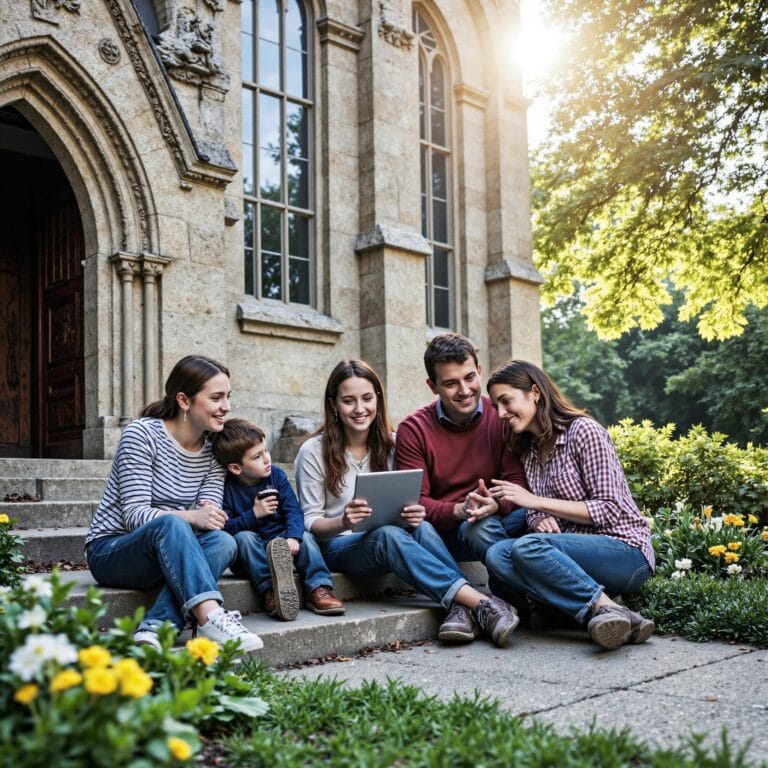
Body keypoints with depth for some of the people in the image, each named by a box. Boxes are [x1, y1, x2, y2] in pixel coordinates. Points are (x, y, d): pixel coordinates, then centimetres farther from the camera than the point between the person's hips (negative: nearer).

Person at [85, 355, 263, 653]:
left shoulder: (214, 449, 4)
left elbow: (209, 513, -4)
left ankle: (154, 628, -39)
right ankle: (209, 615, -48)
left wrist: (210, 515, -30)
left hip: (166, 555, 5)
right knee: (170, 524, -37)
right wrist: (190, 517, -36)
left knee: (223, 541, -27)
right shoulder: (142, 434, -13)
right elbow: (134, 514, -20)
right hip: (111, 550, -5)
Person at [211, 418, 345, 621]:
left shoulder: (277, 476, -2)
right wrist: (254, 514, -23)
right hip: (247, 554, -3)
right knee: (244, 537, -32)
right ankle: (269, 591, -45)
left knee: (305, 536, -19)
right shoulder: (226, 487, -13)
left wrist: (292, 537, -27)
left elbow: (293, 509, -9)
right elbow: (224, 528, -19)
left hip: (279, 541, 3)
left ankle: (319, 589, -29)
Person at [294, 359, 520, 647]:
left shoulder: (392, 443, 4)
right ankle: (481, 602, -46)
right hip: (337, 546, -3)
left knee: (419, 527, -31)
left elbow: (406, 507, 8)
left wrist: (414, 514, -18)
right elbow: (310, 523, -5)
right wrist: (343, 522, -28)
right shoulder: (313, 452, -5)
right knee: (388, 535, -36)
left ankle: (461, 607, -47)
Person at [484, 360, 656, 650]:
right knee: (497, 555, -23)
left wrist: (536, 501, -15)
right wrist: (539, 520, -8)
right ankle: (601, 613, -28)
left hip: (624, 551, -7)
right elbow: (535, 512, 17)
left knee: (526, 548, -32)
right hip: (577, 553, 7)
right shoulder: (528, 450, 17)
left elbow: (610, 510, -12)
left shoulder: (583, 431, -7)